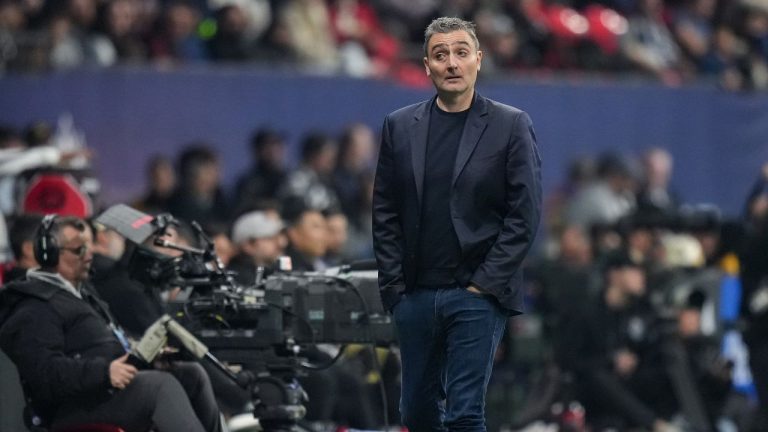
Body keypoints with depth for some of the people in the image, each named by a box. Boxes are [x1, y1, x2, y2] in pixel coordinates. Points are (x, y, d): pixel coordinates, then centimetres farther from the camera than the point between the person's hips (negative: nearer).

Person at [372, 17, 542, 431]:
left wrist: (486, 282, -9)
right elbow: (384, 212, 9)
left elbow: (525, 213, -4)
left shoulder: (511, 125, -1)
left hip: (478, 294, -4)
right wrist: (393, 285, 1)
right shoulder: (400, 126, 8)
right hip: (416, 296, 4)